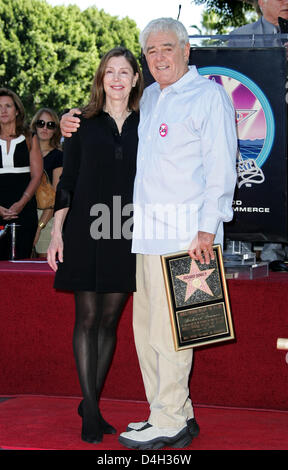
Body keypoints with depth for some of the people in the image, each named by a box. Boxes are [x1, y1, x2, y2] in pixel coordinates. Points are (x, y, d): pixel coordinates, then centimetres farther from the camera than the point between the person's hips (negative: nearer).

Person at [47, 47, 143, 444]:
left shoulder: (145, 125, 8)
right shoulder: (84, 124, 5)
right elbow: (67, 181, 5)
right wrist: (57, 232, -1)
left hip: (127, 234, 2)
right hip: (86, 231, -1)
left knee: (110, 319, 5)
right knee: (87, 318, -2)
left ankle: (91, 403, 16)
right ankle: (92, 413, 2)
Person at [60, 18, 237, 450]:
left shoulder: (208, 95, -2)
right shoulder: (148, 98, 19)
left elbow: (221, 168, -8)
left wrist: (208, 227, -16)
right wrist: (75, 122, 20)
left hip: (184, 229, -8)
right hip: (148, 232, 8)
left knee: (168, 325, -7)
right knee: (146, 325, 9)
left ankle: (170, 424, 0)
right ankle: (177, 415, 18)